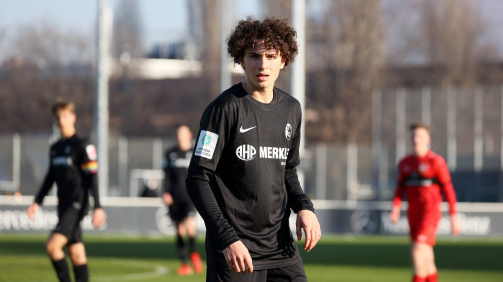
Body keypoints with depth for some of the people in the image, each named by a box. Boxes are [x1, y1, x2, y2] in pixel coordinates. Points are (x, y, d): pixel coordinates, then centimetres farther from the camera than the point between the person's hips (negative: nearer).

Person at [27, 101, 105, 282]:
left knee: (52, 245, -19)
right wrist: (37, 202, 15)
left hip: (77, 204, -7)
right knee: (76, 253, 6)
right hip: (64, 206, 7)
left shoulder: (82, 145, -7)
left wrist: (97, 207, -15)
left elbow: (92, 177, -10)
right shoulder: (55, 148, 15)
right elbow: (50, 177, 22)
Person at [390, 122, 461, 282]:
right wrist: (396, 208, -4)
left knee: (418, 250, -19)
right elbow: (400, 188, 14)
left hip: (430, 212, -6)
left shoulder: (436, 161, -6)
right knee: (425, 258, 10)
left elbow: (448, 189, -5)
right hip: (413, 213, 6)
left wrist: (454, 216, -7)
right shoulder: (405, 163, 11)